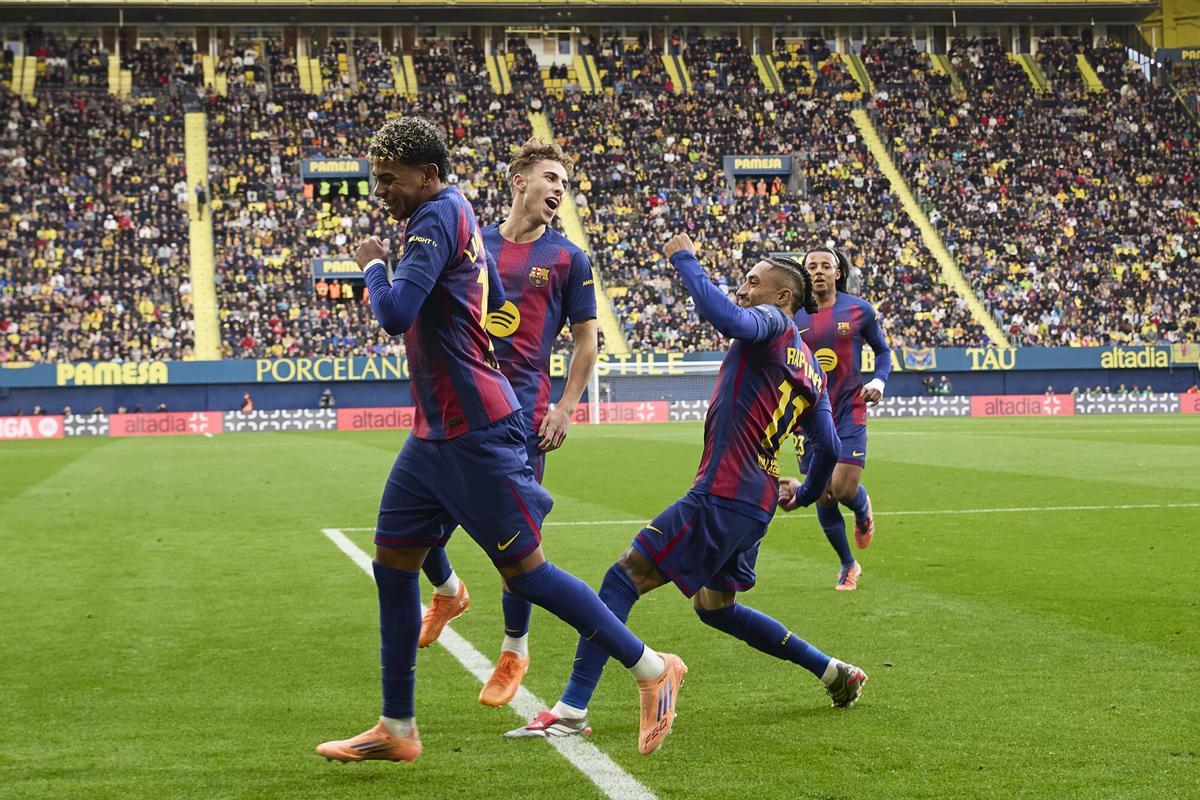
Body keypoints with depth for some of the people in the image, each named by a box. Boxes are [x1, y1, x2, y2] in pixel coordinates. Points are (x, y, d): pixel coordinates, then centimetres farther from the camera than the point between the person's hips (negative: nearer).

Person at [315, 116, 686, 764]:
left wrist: (372, 265, -9)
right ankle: (396, 729, 16)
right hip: (436, 430, 10)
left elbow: (395, 314, -23)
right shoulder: (460, 214, 15)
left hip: (473, 432, -10)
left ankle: (652, 670, 8)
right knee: (392, 560, 9)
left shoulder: (437, 218, -15)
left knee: (524, 569, -4)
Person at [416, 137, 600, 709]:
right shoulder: (473, 244, 10)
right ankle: (448, 591, 32)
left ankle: (515, 650, 15)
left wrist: (565, 408, -3)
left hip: (522, 409, -3)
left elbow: (586, 339, 6)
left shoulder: (568, 258, 4)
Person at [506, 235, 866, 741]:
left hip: (722, 495, -9)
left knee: (623, 578, -9)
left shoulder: (772, 323, -6)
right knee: (716, 607, 26)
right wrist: (805, 493, 37)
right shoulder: (811, 369, 19)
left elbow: (729, 319, -30)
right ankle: (835, 673, 29)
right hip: (758, 502, 9)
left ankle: (572, 711, -14)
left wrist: (684, 260, -18)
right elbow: (828, 446, 19)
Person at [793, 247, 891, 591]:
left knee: (845, 489, -14)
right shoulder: (792, 316, 2)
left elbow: (883, 350, 11)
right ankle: (848, 565, 23)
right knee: (823, 496, 1)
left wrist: (878, 381, -7)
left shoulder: (859, 310, 0)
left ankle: (863, 511, 26)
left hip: (849, 411, -2)